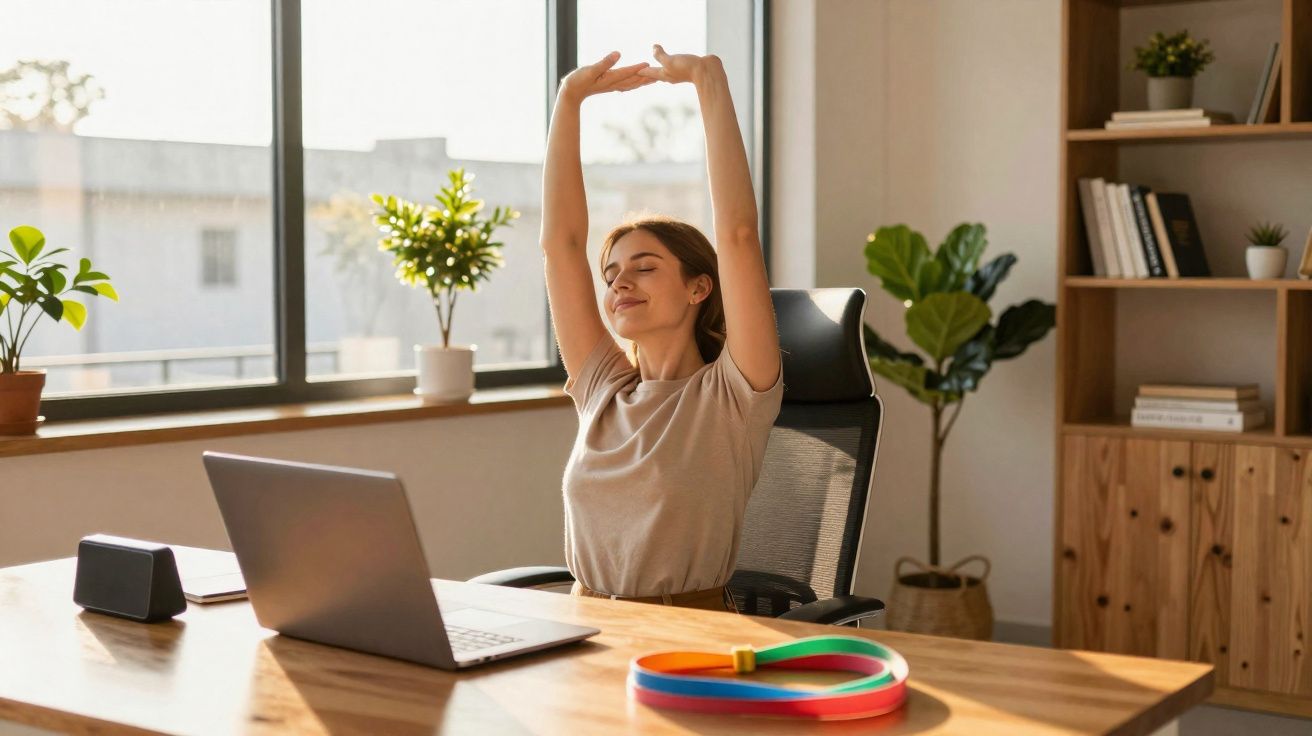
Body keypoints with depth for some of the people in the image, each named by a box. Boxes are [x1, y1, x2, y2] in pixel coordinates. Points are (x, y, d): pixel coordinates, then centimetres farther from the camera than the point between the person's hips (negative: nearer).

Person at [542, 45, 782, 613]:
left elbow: (737, 233, -12)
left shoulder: (732, 396, -1)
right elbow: (560, 240, 11)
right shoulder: (603, 390, 13)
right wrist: (570, 98, 9)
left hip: (695, 636, -4)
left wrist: (709, 81, -9)